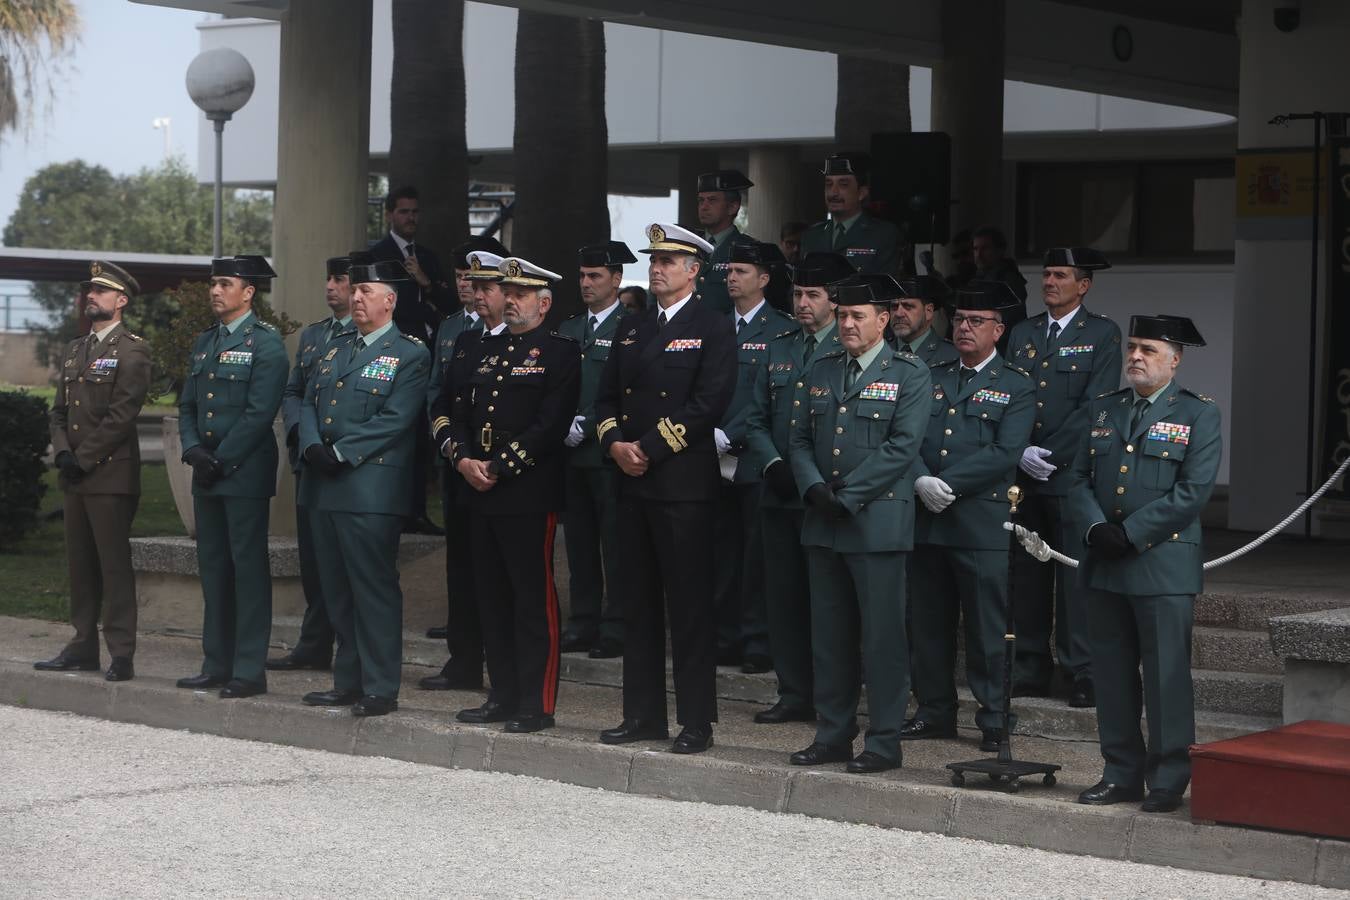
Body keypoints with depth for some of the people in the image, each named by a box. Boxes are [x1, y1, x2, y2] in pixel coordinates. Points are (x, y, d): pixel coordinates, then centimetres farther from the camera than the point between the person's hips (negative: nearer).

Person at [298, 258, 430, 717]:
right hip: (324, 486, 8)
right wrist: (312, 447, -6)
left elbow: (394, 420, -14)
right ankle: (348, 681, 19)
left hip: (370, 488, -7)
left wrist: (340, 452, -17)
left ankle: (380, 687, -1)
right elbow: (308, 404, 14)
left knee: (374, 588, -6)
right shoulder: (335, 350, 20)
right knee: (336, 588, 11)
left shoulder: (409, 354, -4)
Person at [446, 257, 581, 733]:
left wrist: (498, 468, -16)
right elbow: (457, 416, 16)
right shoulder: (488, 352, 19)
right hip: (482, 496, 8)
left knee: (534, 598, -4)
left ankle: (537, 704, -1)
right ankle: (504, 696, 18)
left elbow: (550, 425, -14)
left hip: (529, 493, -7)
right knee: (492, 596, 10)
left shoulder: (559, 352, -4)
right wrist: (464, 459, -4)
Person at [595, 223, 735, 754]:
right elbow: (607, 398, 17)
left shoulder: (712, 330, -4)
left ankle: (696, 721, 2)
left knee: (690, 605, -3)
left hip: (684, 484, -7)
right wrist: (615, 443, -4)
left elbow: (709, 404, -14)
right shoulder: (631, 332, 17)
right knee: (638, 603, 10)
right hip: (632, 482, 7)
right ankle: (643, 714, 17)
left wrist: (648, 448, -15)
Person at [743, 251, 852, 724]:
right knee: (783, 593, 7)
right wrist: (774, 464, -3)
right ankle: (794, 693, 15)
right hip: (780, 491, 5)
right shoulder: (779, 348, 14)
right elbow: (757, 419, 14)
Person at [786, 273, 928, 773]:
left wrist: (847, 496, -15)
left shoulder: (908, 375, -2)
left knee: (882, 637, -2)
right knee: (829, 634, 10)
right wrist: (814, 487, -6)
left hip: (877, 522, -6)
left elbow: (902, 446, -12)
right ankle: (832, 735, 18)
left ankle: (884, 743, 4)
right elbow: (800, 439, 13)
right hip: (823, 523, 6)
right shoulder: (821, 372, 15)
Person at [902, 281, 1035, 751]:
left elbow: (1004, 453, -10)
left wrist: (949, 484, -16)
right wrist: (921, 481, -13)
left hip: (983, 523, -5)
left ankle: (995, 721, 4)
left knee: (988, 628, -3)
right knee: (927, 624, 10)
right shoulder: (930, 380, 16)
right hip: (927, 519, 5)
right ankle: (935, 712, 21)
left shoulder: (1016, 387, 2)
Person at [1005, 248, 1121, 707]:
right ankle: (1032, 669, 14)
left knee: (1076, 576, -6)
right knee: (1028, 574, 7)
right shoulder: (1022, 334, 15)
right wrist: (1022, 452, -6)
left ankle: (1082, 674, -2)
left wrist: (1049, 455, -12)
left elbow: (1095, 405, -8)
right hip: (1024, 475, 5)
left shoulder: (1102, 334, 1)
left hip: (1073, 473, -5)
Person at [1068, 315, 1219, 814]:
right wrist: (1096, 527, -9)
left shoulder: (1198, 415, -1)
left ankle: (1168, 781, 4)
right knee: (1112, 674, 9)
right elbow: (1080, 481, 11)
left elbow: (1192, 492, -11)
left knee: (1166, 676, -3)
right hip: (1104, 566, 5)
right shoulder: (1103, 410, 14)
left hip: (1163, 565, -5)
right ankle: (1122, 773, 18)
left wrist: (1129, 533, -14)